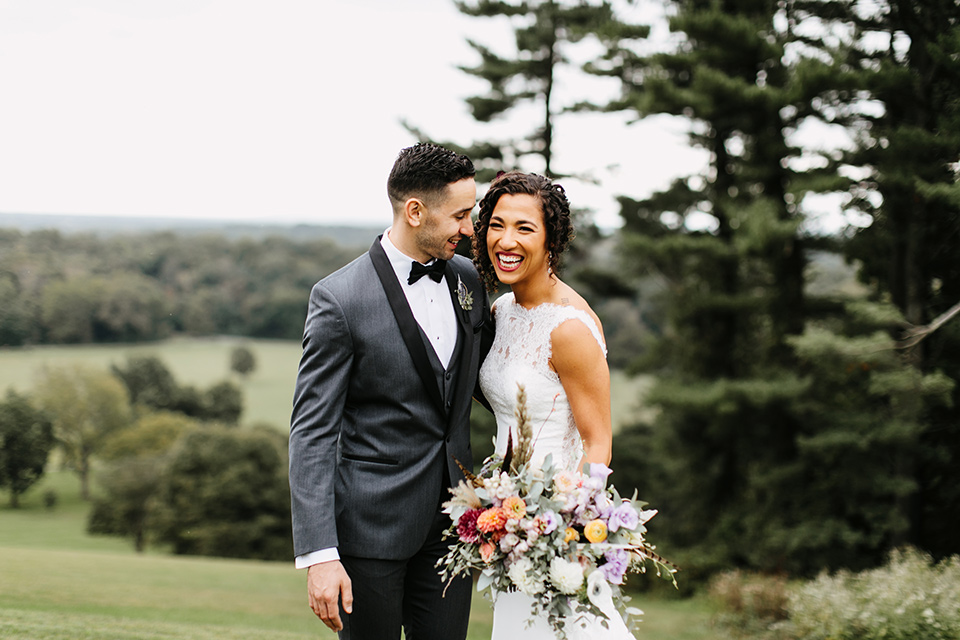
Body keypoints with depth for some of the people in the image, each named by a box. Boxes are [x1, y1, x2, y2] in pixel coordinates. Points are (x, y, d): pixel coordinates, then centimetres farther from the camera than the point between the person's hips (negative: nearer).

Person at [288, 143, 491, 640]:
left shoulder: (468, 279, 5)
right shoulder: (340, 299, -14)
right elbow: (312, 434, -15)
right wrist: (318, 555, -20)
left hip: (452, 521, 5)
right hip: (372, 523, -5)